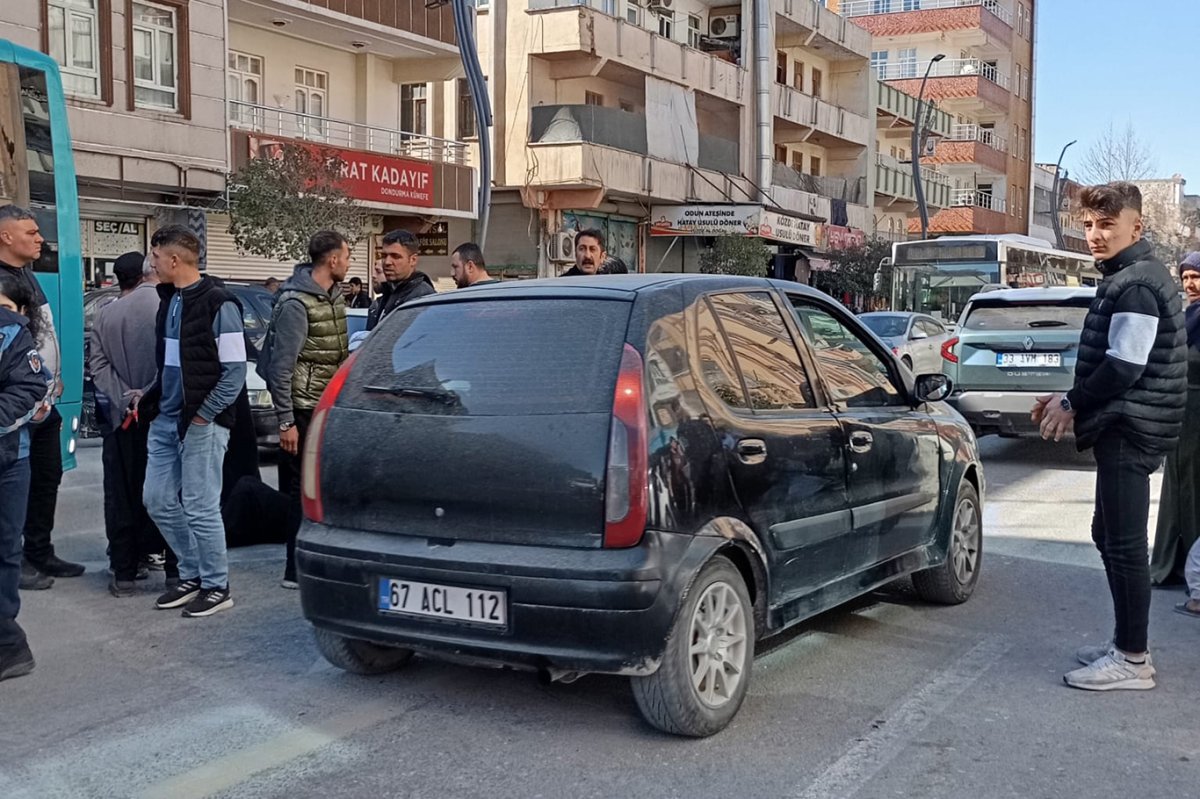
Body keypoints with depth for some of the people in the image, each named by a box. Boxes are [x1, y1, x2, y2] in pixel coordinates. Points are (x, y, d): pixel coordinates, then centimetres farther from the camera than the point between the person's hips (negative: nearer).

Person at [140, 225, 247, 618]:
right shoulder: (169, 301, 12)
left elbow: (235, 370, -15)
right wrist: (149, 396, 9)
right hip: (166, 419, 8)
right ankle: (192, 574, 25)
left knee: (200, 508, -3)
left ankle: (217, 586, 12)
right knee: (158, 500, 11)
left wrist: (204, 415, -16)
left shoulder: (218, 304, -13)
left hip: (202, 423, -8)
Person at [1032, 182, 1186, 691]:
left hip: (1129, 431, -11)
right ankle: (1126, 643, 25)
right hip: (1124, 426, 11)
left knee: (1124, 541, -7)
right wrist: (1073, 401, 14)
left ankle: (1132, 660, 0)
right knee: (1109, 534, 16)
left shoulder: (1135, 285, -16)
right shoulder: (1130, 278, 17)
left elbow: (1124, 366, -22)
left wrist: (1072, 405, -11)